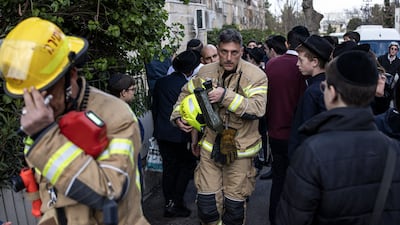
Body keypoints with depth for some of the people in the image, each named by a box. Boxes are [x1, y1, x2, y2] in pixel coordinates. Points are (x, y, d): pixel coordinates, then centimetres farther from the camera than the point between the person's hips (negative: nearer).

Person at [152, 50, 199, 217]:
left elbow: (154, 107, 10)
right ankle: (175, 204, 9)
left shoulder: (161, 82, 3)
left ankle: (169, 203, 23)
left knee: (169, 167, 15)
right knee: (187, 165, 12)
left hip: (162, 133, 6)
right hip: (180, 135, -6)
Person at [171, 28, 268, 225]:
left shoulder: (255, 76, -11)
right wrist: (178, 116, 3)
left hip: (239, 149, -3)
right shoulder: (206, 72, 2)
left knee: (234, 203, 12)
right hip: (210, 146, 3)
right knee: (206, 202, 8)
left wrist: (226, 96, -29)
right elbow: (186, 93, 17)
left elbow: (258, 108, -24)